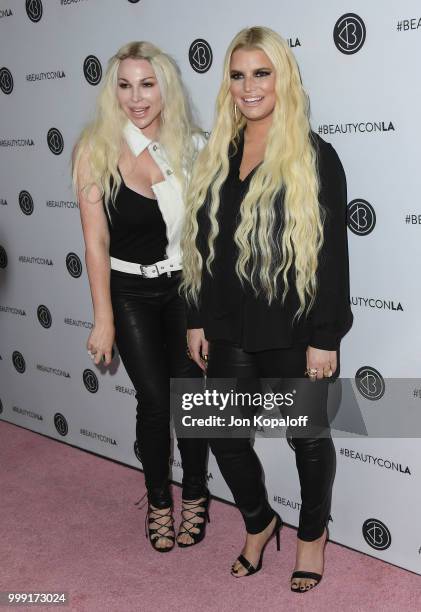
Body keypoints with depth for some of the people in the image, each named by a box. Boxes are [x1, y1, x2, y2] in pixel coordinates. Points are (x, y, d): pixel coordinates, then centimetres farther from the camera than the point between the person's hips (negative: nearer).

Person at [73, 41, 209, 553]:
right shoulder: (96, 150, -11)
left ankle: (194, 494, 28)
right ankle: (158, 501, 26)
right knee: (153, 399, 3)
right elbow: (96, 241, -10)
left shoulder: (189, 145, -7)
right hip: (130, 290, -1)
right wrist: (104, 318, -10)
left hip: (186, 285, 1)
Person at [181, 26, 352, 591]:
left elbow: (332, 251, -10)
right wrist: (197, 320, 8)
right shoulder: (217, 156, 7)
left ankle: (312, 533, 39)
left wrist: (325, 337, -13)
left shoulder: (314, 157, -8)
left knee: (308, 436, 13)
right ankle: (259, 522, 39)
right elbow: (202, 244, 9)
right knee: (225, 436, 12)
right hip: (230, 331, 5)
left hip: (294, 332, -4)